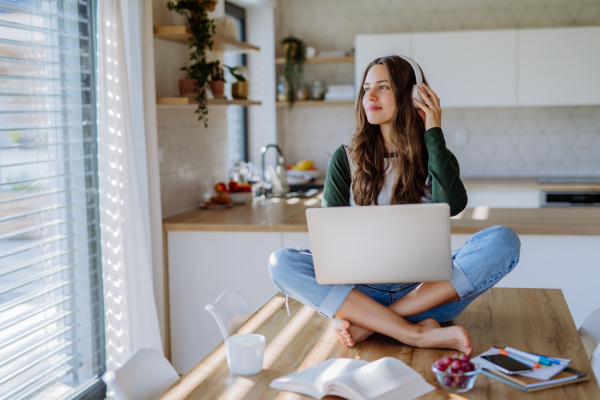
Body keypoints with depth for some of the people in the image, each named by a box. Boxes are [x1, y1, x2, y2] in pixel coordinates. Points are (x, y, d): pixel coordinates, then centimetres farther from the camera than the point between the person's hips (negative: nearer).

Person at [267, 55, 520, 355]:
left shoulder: (433, 157, 8)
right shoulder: (345, 159, 9)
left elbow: (452, 205, -14)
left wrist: (433, 134, -5)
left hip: (426, 289, 0)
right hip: (363, 289, 0)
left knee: (503, 240, -24)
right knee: (281, 263, -24)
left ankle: (369, 322, -27)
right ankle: (416, 334, -32)